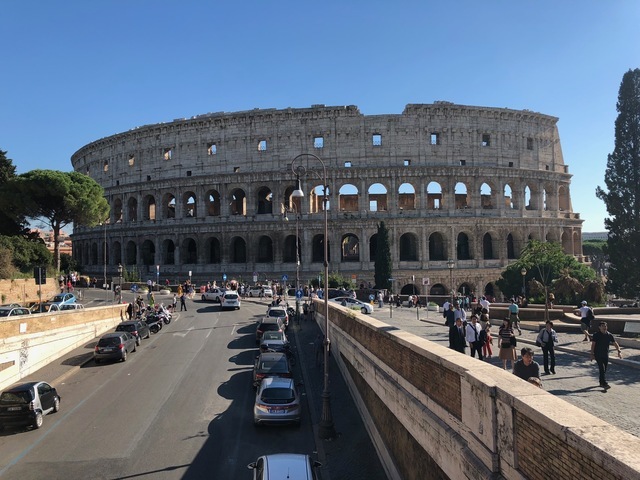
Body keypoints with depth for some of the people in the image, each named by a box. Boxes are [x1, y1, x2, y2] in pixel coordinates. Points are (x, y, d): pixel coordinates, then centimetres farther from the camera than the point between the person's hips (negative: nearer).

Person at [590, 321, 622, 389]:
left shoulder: (609, 335, 2)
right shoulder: (596, 335, -9)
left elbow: (615, 343, 4)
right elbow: (593, 345, -9)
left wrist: (619, 351, -11)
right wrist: (592, 354, -13)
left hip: (606, 355, 5)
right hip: (598, 355, -5)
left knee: (604, 369, 11)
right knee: (602, 369, -13)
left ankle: (601, 383, 26)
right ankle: (604, 384, -18)